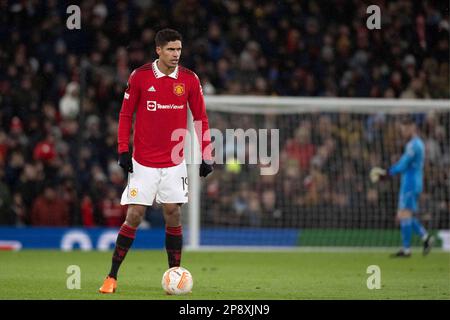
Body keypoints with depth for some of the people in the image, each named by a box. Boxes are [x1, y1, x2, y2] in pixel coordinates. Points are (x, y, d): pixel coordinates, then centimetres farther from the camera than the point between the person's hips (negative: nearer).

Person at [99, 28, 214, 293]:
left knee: (173, 215, -2)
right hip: (143, 162, -1)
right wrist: (123, 150, -5)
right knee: (134, 216, -4)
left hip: (175, 162, 1)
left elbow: (200, 118, 6)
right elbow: (126, 115, 2)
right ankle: (112, 277, 4)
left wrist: (206, 156, 2)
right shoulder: (140, 77, -5)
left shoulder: (189, 79, -1)